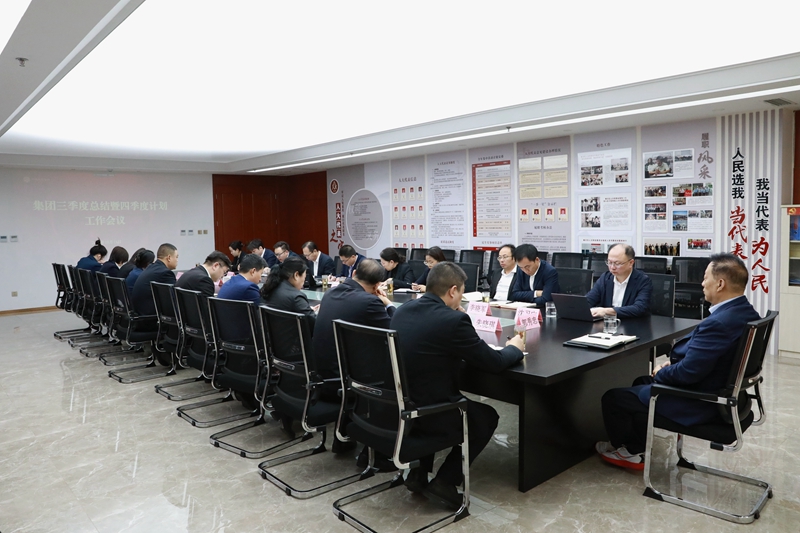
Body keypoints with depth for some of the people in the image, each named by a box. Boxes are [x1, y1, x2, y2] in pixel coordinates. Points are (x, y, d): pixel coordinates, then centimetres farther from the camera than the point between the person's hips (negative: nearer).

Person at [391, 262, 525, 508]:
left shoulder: (403, 310, 2)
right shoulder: (454, 319, -19)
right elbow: (493, 362, -9)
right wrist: (514, 348, 11)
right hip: (424, 412, -7)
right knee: (487, 416, 19)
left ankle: (420, 472, 29)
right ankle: (445, 481, 14)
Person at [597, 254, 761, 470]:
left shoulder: (719, 323, -33)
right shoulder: (746, 312, -1)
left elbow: (687, 372, -28)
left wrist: (661, 372, -9)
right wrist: (673, 363, 4)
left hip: (698, 402, -10)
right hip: (721, 392, 10)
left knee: (613, 398, 4)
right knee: (642, 383, 27)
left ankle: (627, 450, 30)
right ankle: (635, 446, 34)